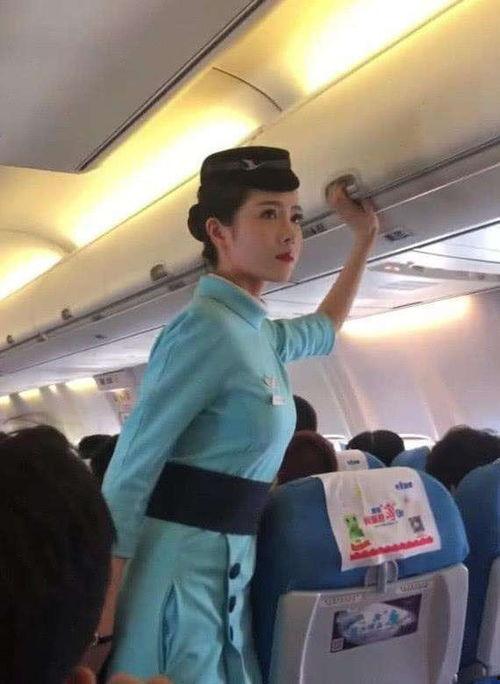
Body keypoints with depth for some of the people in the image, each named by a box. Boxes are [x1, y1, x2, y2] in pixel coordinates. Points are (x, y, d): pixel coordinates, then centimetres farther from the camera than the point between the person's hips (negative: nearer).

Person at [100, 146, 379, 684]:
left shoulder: (253, 332, 9)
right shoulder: (208, 328, -17)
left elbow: (323, 330, 33)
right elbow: (133, 467, -19)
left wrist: (365, 238, 33)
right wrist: (103, 608, -20)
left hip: (227, 565, 9)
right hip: (180, 565, -9)